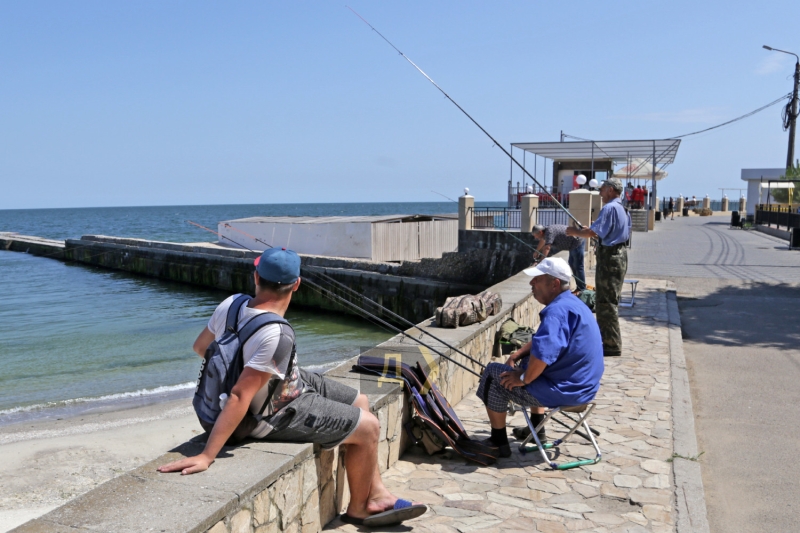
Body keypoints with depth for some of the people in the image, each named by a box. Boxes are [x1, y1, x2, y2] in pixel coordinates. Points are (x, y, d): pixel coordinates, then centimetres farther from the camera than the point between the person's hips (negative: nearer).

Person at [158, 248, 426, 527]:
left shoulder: (233, 304, -15)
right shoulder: (278, 336, -36)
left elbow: (200, 346, 2)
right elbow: (239, 398, -38)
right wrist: (206, 456, -35)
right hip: (280, 414, -9)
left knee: (361, 402, 16)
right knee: (369, 427, 0)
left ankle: (377, 495, 24)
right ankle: (358, 509, 24)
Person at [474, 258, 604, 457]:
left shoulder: (557, 310, -24)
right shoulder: (571, 302, 10)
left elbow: (542, 353, -35)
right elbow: (543, 340, 22)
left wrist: (524, 379, -18)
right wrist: (518, 354, 10)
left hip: (565, 390, -10)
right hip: (583, 386, 11)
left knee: (493, 374, 0)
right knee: (531, 364, 35)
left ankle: (499, 442, 12)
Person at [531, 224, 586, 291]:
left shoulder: (549, 232, -23)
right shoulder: (546, 231, 9)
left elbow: (547, 248, -34)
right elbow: (542, 241, 30)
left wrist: (541, 261, -35)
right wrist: (536, 252, 44)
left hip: (577, 243, -11)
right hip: (573, 245, 11)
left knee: (578, 267, -9)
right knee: (572, 264, 18)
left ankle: (582, 290, -5)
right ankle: (579, 288, 24)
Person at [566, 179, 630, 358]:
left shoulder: (609, 208, -16)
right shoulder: (622, 209, 15)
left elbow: (592, 233, -23)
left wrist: (574, 232, -6)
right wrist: (589, 231, 18)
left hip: (609, 256, -10)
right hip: (620, 254, 10)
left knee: (606, 302, -6)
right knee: (609, 300, 18)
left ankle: (612, 346, -3)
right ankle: (608, 339, 26)